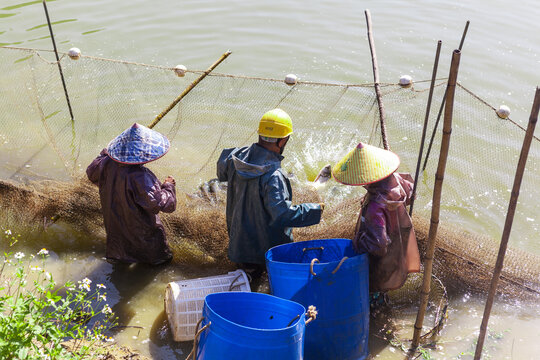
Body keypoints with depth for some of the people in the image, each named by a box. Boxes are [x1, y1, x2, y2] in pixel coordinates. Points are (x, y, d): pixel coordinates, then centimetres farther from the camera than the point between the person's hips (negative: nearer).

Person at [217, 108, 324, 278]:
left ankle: (247, 265, 10)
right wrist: (315, 210, -19)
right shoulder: (273, 176, -31)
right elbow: (282, 214, -31)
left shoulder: (236, 156, -8)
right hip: (269, 247, -7)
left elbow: (222, 173, 15)